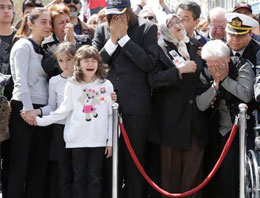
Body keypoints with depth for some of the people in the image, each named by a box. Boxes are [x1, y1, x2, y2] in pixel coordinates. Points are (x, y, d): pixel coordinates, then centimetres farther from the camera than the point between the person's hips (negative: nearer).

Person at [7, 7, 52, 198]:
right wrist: (28, 109, -20)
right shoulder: (23, 46, -5)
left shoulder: (43, 49, 18)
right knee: (20, 162, -5)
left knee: (40, 163, 5)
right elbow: (21, 80, -14)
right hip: (24, 110, -7)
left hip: (41, 110, 7)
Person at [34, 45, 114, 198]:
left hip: (99, 139, 0)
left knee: (95, 178, 2)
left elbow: (111, 115, 5)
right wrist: (40, 121, -5)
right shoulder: (72, 85, 3)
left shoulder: (106, 85, 3)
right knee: (79, 176, 4)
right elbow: (64, 111, 2)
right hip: (78, 139, 0)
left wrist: (111, 141, 3)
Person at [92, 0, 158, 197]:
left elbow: (149, 63, -11)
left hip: (135, 105, -3)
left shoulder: (147, 28, -1)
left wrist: (124, 37, -10)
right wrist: (112, 40, -7)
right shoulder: (102, 30, 10)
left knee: (134, 160, 3)